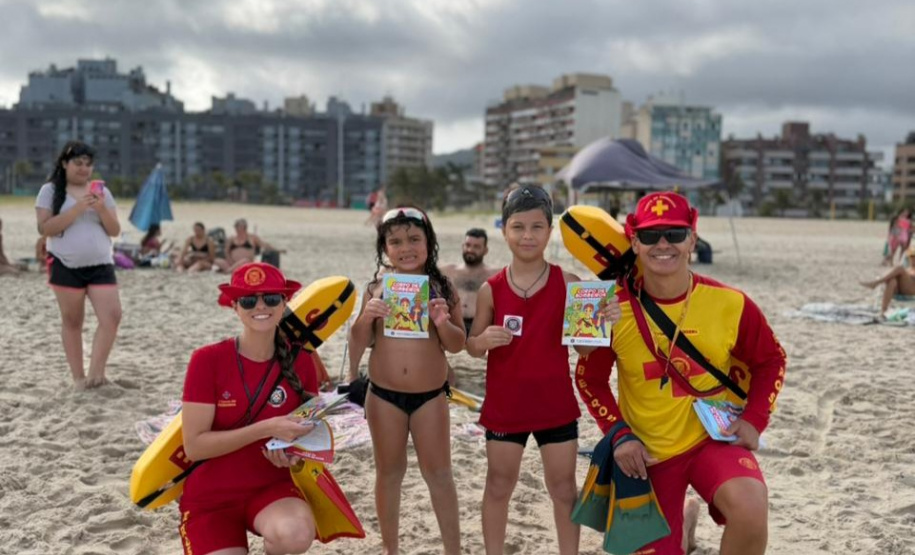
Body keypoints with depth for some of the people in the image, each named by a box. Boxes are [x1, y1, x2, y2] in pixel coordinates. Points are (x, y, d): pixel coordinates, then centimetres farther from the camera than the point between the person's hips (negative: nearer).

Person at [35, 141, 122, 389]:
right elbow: (45, 228, -11)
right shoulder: (50, 191, 0)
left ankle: (95, 373, -6)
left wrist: (102, 209, -12)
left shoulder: (101, 191, 9)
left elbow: (115, 231, 6)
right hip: (66, 265, -3)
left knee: (112, 317, -11)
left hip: (100, 265, 3)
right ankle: (78, 377, 12)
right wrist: (77, 208, -18)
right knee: (72, 322, 5)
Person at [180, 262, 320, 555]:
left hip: (273, 487, 1)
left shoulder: (300, 361, -5)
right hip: (210, 497, -1)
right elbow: (194, 446, -17)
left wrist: (296, 452, -13)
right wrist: (267, 428, -25)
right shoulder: (207, 360, -14)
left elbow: (311, 427, 10)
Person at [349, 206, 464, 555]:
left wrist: (442, 323, -20)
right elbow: (356, 348, -1)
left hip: (430, 395, -1)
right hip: (383, 394, 1)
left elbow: (457, 345, -1)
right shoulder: (376, 288, -3)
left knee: (438, 473, 6)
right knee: (389, 471, 13)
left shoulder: (442, 288, -3)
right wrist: (366, 317, -20)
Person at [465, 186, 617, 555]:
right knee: (498, 486, 14)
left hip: (555, 404, 0)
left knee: (564, 489, 12)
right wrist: (484, 339, -20)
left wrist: (604, 322, -25)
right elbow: (472, 347, 3)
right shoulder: (490, 289, -5)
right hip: (504, 404, 1)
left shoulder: (568, 283, -7)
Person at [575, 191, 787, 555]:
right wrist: (619, 435, -8)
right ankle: (684, 518, 45)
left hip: (715, 439, -1)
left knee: (751, 510, -31)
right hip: (647, 453, 1)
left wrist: (754, 420, -8)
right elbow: (589, 379, 2)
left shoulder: (730, 304, -12)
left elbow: (770, 361, 5)